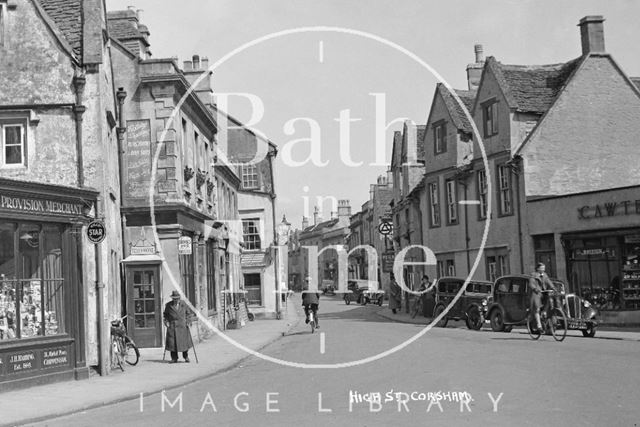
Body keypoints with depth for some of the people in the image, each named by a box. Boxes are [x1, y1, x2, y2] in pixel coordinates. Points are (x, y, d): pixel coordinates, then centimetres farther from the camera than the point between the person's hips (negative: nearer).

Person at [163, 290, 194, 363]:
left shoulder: (183, 304, 5)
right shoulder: (168, 305, 3)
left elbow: (188, 313, 13)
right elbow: (165, 314, 12)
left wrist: (188, 321, 2)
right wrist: (166, 322, -2)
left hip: (182, 326, 0)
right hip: (172, 326, 0)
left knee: (184, 342, -1)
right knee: (172, 342, -4)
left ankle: (186, 357, 13)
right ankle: (174, 358, 4)